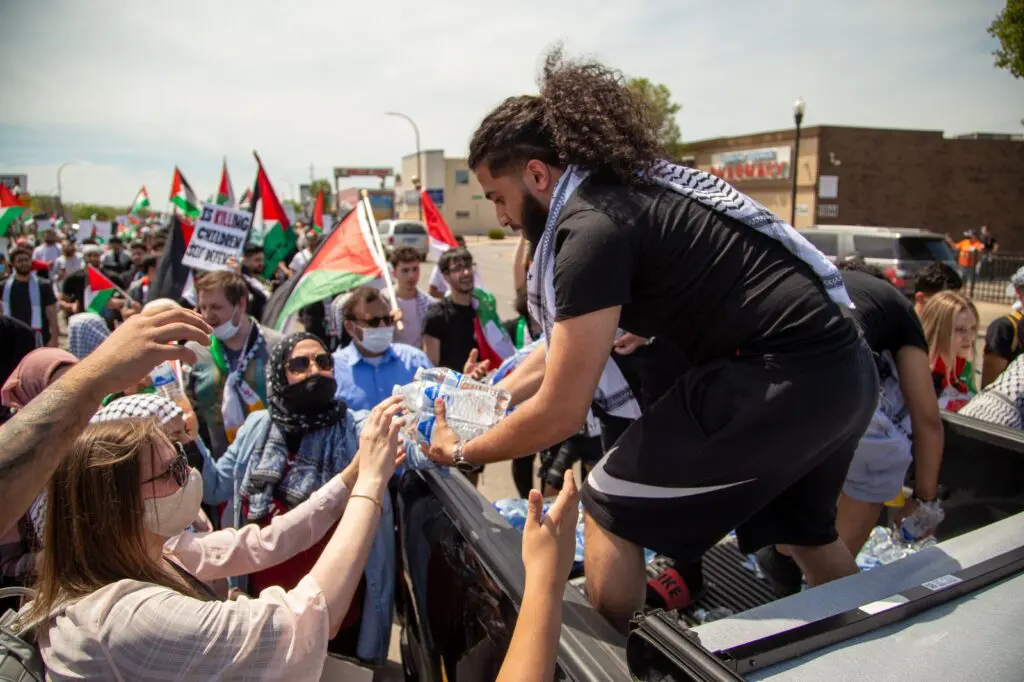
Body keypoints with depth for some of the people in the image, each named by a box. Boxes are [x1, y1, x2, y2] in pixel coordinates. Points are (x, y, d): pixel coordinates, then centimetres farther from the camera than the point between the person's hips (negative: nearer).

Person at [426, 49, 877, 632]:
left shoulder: (593, 225, -17)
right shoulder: (625, 187, 12)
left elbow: (560, 413, -14)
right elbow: (572, 338, 22)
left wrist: (462, 452, 2)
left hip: (780, 380, -10)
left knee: (611, 511, 5)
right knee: (805, 529, 30)